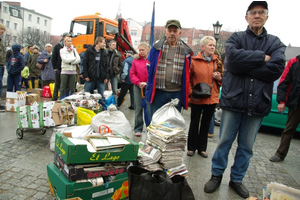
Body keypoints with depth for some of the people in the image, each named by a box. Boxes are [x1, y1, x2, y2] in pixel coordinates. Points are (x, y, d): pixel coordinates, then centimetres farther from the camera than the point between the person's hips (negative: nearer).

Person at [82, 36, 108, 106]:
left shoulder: (104, 52, 12)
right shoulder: (89, 50, 1)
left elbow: (106, 66, 11)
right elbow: (84, 63, -3)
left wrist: (106, 77, 3)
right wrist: (85, 75, -11)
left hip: (100, 78, 3)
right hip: (90, 78, -3)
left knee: (101, 96, 7)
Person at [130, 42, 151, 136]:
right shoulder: (136, 60, 6)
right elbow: (132, 74, 4)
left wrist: (147, 83, -14)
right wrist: (138, 83, -9)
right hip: (138, 87, 2)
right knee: (138, 108, 5)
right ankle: (138, 129, 16)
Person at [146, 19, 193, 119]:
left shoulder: (185, 50, 5)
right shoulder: (157, 47, 3)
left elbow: (187, 72, 10)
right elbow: (149, 66, 8)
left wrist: (185, 93, 4)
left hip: (176, 93, 1)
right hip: (158, 91, -1)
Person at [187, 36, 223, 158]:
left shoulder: (218, 62, 6)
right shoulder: (194, 61, -5)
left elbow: (223, 80, 13)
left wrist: (219, 78, -9)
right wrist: (191, 93, -12)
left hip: (212, 98, 4)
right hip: (197, 99, -3)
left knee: (206, 124, 13)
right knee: (194, 123, 7)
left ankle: (202, 148, 27)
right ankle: (191, 148, 22)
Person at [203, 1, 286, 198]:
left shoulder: (276, 43, 8)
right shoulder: (236, 38, 4)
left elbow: (277, 69, -10)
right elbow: (233, 57, -18)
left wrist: (244, 65, -13)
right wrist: (262, 57, -11)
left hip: (258, 103, 2)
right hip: (233, 100, -2)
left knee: (247, 146, 13)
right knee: (224, 142, 9)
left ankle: (237, 179, 32)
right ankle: (217, 175, 28)